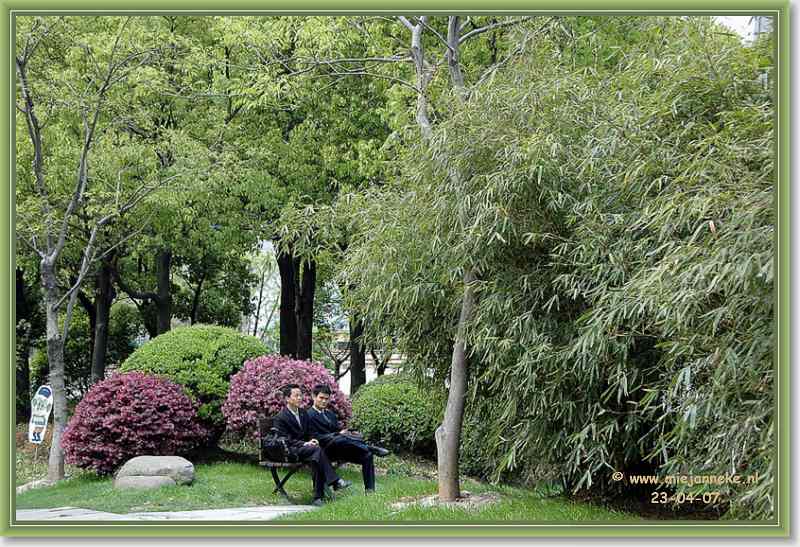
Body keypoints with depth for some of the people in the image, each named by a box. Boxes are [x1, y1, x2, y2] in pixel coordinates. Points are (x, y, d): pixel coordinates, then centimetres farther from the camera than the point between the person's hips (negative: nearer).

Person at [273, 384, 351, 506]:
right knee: (317, 449, -32)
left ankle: (318, 497, -31)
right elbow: (285, 440, -9)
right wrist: (304, 444, -20)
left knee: (316, 460, -29)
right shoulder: (280, 418, -5)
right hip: (290, 451, -6)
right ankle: (334, 481, -35)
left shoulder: (303, 413, 18)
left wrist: (311, 440, 0)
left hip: (304, 446, 6)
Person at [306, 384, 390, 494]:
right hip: (327, 450, -7)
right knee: (338, 439, -39)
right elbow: (316, 438, -12)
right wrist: (338, 434, -20)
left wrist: (350, 433, -1)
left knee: (367, 455, -12)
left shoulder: (330, 414, 27)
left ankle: (370, 490, -12)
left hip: (340, 450, 8)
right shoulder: (309, 415, -1)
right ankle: (371, 448, -29)